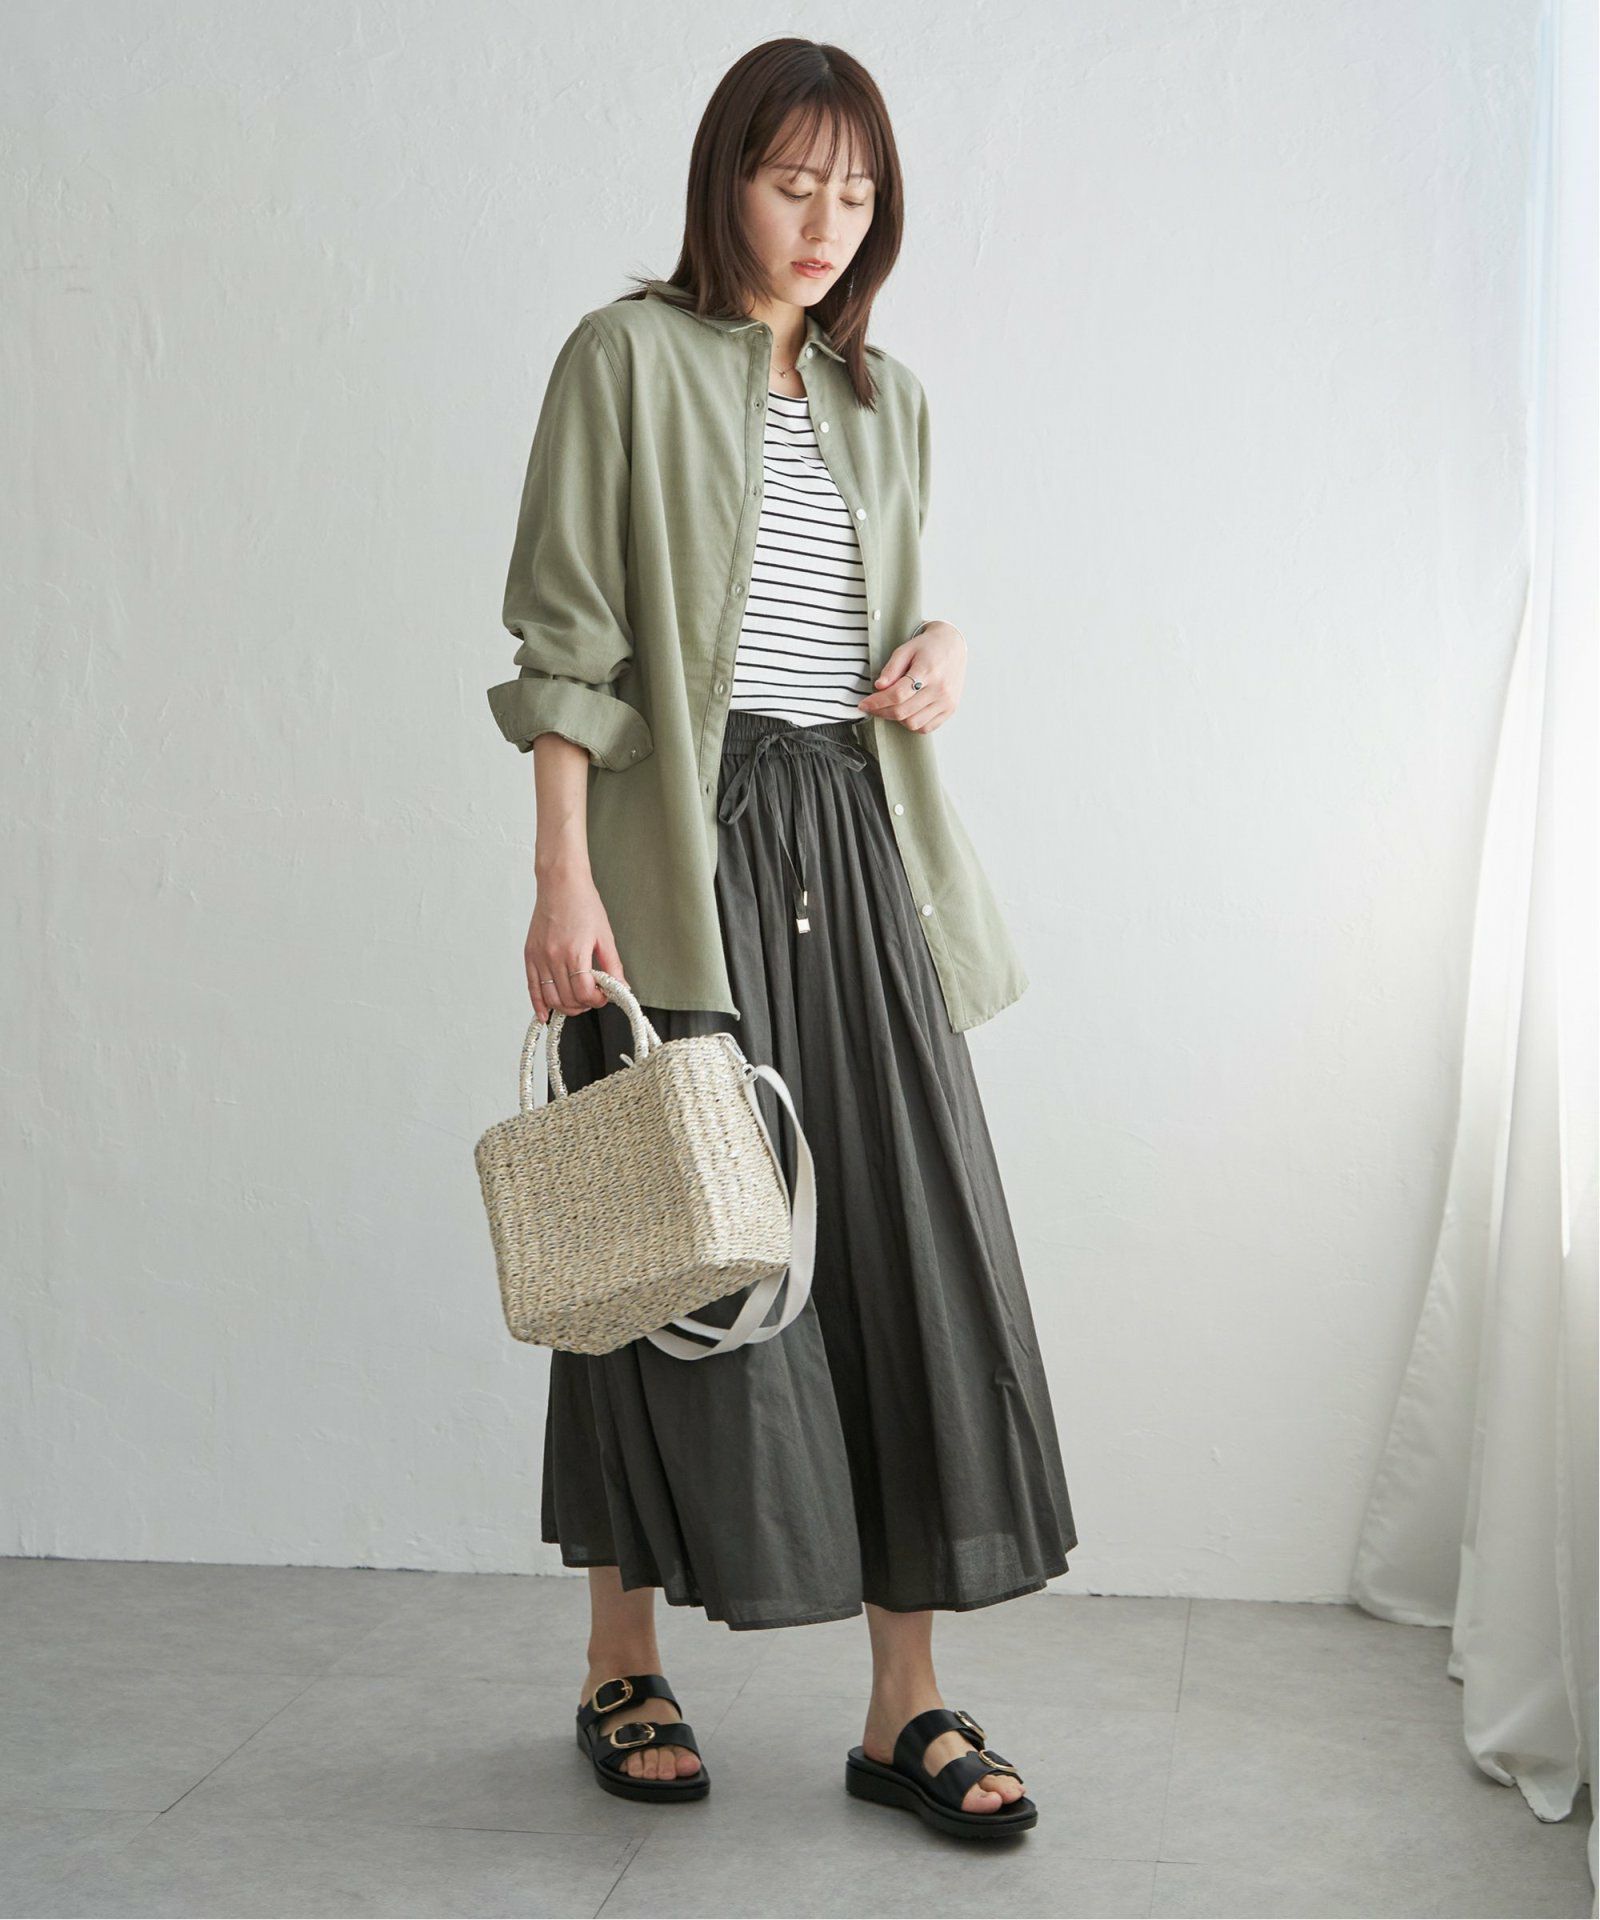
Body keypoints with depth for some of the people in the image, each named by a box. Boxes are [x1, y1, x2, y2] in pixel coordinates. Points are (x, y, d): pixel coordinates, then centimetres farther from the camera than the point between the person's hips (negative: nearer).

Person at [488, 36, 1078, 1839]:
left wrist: (939, 648, 4)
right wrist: (562, 875, -15)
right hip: (684, 842, -5)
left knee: (912, 1243, -1)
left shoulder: (885, 399, 17)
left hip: (853, 837, 5)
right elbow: (565, 634, -7)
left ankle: (908, 1706, 7)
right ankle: (624, 1666, 18)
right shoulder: (628, 357, 0)